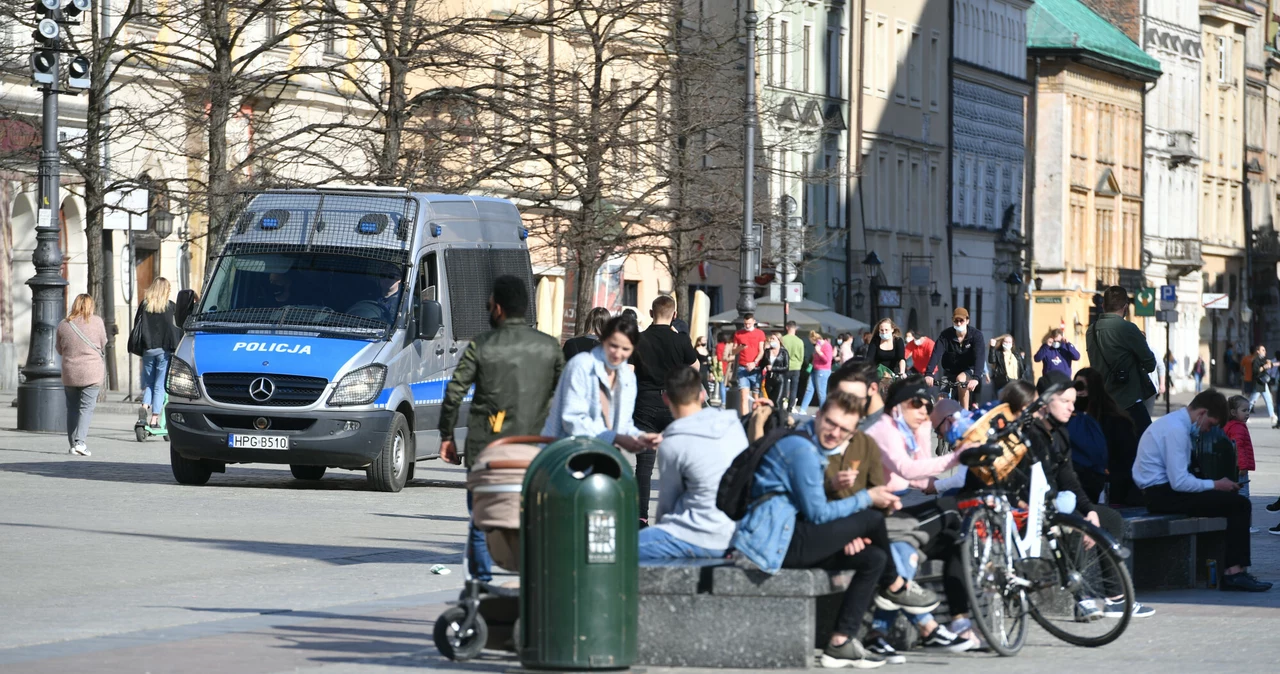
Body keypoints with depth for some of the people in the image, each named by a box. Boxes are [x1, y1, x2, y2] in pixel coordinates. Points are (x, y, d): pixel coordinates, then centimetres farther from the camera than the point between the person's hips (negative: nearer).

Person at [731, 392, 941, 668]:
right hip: (776, 541, -11)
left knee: (873, 558, 4)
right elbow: (817, 513, -15)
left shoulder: (813, 448, 20)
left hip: (786, 538, 11)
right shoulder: (801, 448, -14)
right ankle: (895, 587, 16)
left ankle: (840, 643, 2)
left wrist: (844, 534, 4)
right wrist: (867, 498, -6)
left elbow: (815, 512, 22)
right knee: (872, 519, -11)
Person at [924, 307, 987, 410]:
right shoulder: (946, 335, -14)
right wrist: (929, 374, -42)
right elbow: (936, 354, -25)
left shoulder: (976, 335, -18)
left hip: (969, 370, -3)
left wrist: (975, 378, -46)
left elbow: (980, 357, -30)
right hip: (950, 372, 3)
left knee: (961, 379, -34)